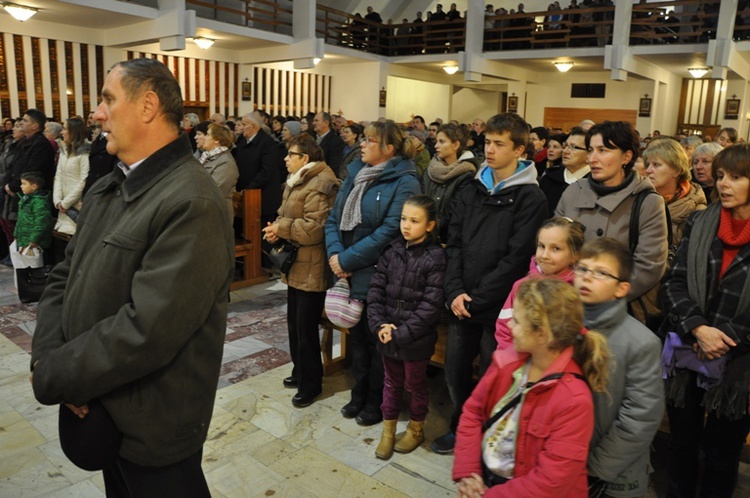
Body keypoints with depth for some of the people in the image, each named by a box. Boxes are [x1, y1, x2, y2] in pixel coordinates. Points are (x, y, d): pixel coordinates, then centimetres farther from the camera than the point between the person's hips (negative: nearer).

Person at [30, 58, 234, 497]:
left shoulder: (192, 205, -25)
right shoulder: (106, 190, 6)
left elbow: (146, 332, -29)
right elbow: (64, 279, 7)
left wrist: (51, 378, -15)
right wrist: (49, 358, -10)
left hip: (152, 429, -8)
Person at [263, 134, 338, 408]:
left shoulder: (319, 186, -19)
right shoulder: (298, 182, 15)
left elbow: (314, 229, -26)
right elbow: (286, 215, 18)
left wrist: (281, 228, -16)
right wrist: (276, 228, -4)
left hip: (311, 269, -10)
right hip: (296, 265, 10)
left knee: (305, 328, 0)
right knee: (294, 322, 19)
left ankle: (311, 384, 16)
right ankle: (300, 372, 36)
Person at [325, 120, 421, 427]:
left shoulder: (404, 182, -14)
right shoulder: (355, 174, 9)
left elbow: (389, 232, -22)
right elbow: (334, 217, 8)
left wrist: (347, 260, -19)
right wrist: (335, 253, -10)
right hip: (351, 274, 7)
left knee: (377, 339, 9)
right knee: (357, 335, 18)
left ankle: (376, 403, 28)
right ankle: (359, 395, 36)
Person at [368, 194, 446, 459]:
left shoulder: (435, 258, -14)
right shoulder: (391, 251, 0)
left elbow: (431, 304, -17)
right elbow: (376, 288, 1)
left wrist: (402, 333, -19)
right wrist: (379, 324, -11)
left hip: (417, 338, -4)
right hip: (387, 335, 4)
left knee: (415, 384, 15)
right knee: (392, 383, 19)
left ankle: (416, 430, 38)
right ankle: (388, 431, 36)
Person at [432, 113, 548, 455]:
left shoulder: (530, 198, -8)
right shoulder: (471, 191, 9)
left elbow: (515, 258, -14)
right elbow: (454, 244, 6)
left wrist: (476, 298, -14)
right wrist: (455, 291, -7)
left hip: (498, 308, -5)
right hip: (461, 305, 5)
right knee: (455, 372, 16)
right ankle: (460, 429, 38)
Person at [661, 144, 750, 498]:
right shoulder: (699, 224, 3)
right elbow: (674, 282, -1)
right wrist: (698, 328, -14)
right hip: (686, 356, 3)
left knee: (722, 454, 14)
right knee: (681, 443, 16)